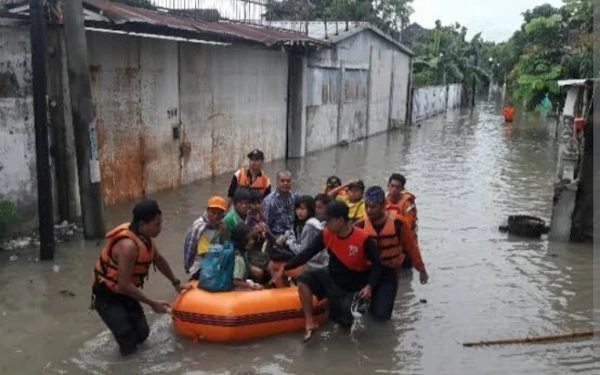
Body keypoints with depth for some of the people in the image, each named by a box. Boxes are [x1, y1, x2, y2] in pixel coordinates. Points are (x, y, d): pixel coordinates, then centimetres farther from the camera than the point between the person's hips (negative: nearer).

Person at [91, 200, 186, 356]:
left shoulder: (144, 237, -5)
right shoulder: (128, 246, -34)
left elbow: (159, 260, 14)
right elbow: (125, 285, -31)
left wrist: (176, 283, 22)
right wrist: (152, 304, -25)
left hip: (125, 293, 8)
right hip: (107, 296, -8)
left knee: (142, 334, 5)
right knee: (128, 343, -16)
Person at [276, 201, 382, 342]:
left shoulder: (364, 239, -25)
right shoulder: (327, 234, -13)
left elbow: (376, 265, -16)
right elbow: (307, 253, -10)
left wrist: (369, 286, -29)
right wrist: (285, 269, -13)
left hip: (351, 287, -3)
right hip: (331, 277, 4)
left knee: (345, 323, -4)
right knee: (304, 279, -21)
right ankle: (310, 323, -12)